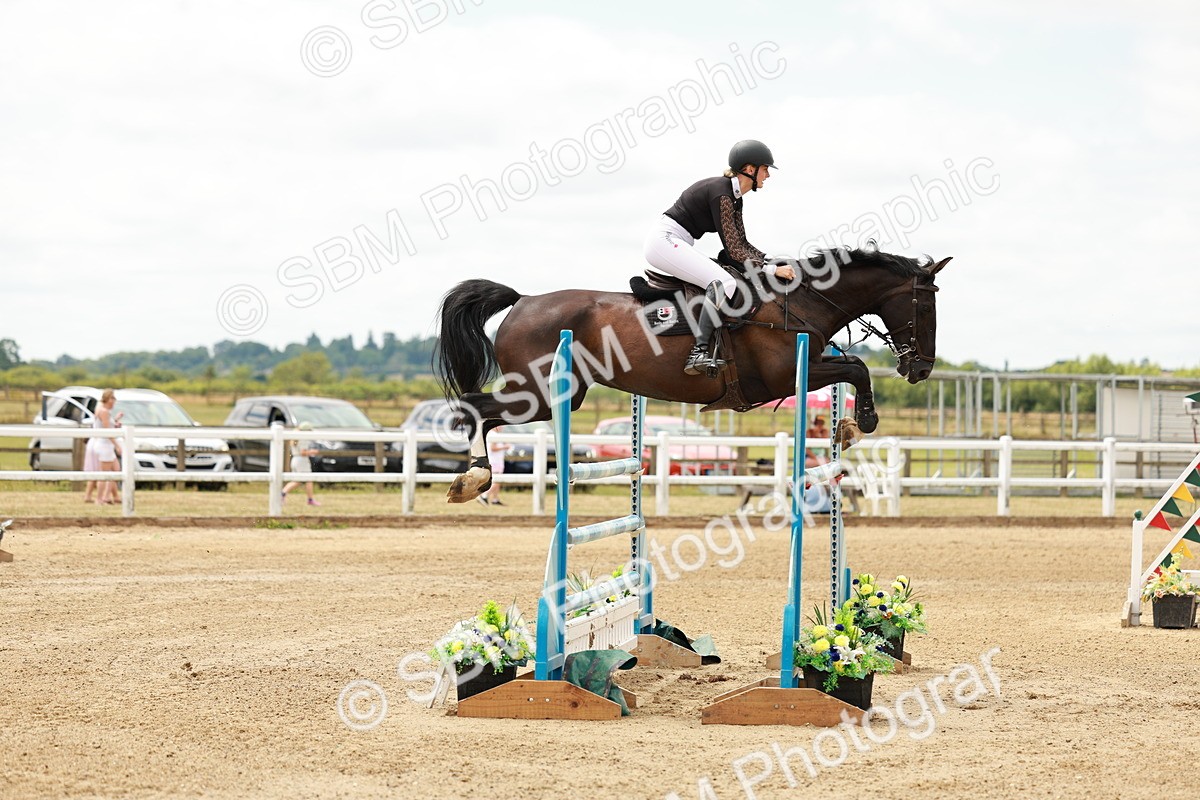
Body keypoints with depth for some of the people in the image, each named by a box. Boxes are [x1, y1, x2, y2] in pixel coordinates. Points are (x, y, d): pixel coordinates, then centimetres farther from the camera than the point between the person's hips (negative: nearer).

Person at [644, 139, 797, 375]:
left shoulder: (734, 197, 12)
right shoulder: (721, 193, -18)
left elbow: (741, 243, 19)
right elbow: (734, 250, -21)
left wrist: (771, 262, 7)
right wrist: (772, 270, -21)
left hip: (676, 245, 11)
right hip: (665, 241, -11)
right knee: (723, 282, -23)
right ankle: (699, 352, -30)